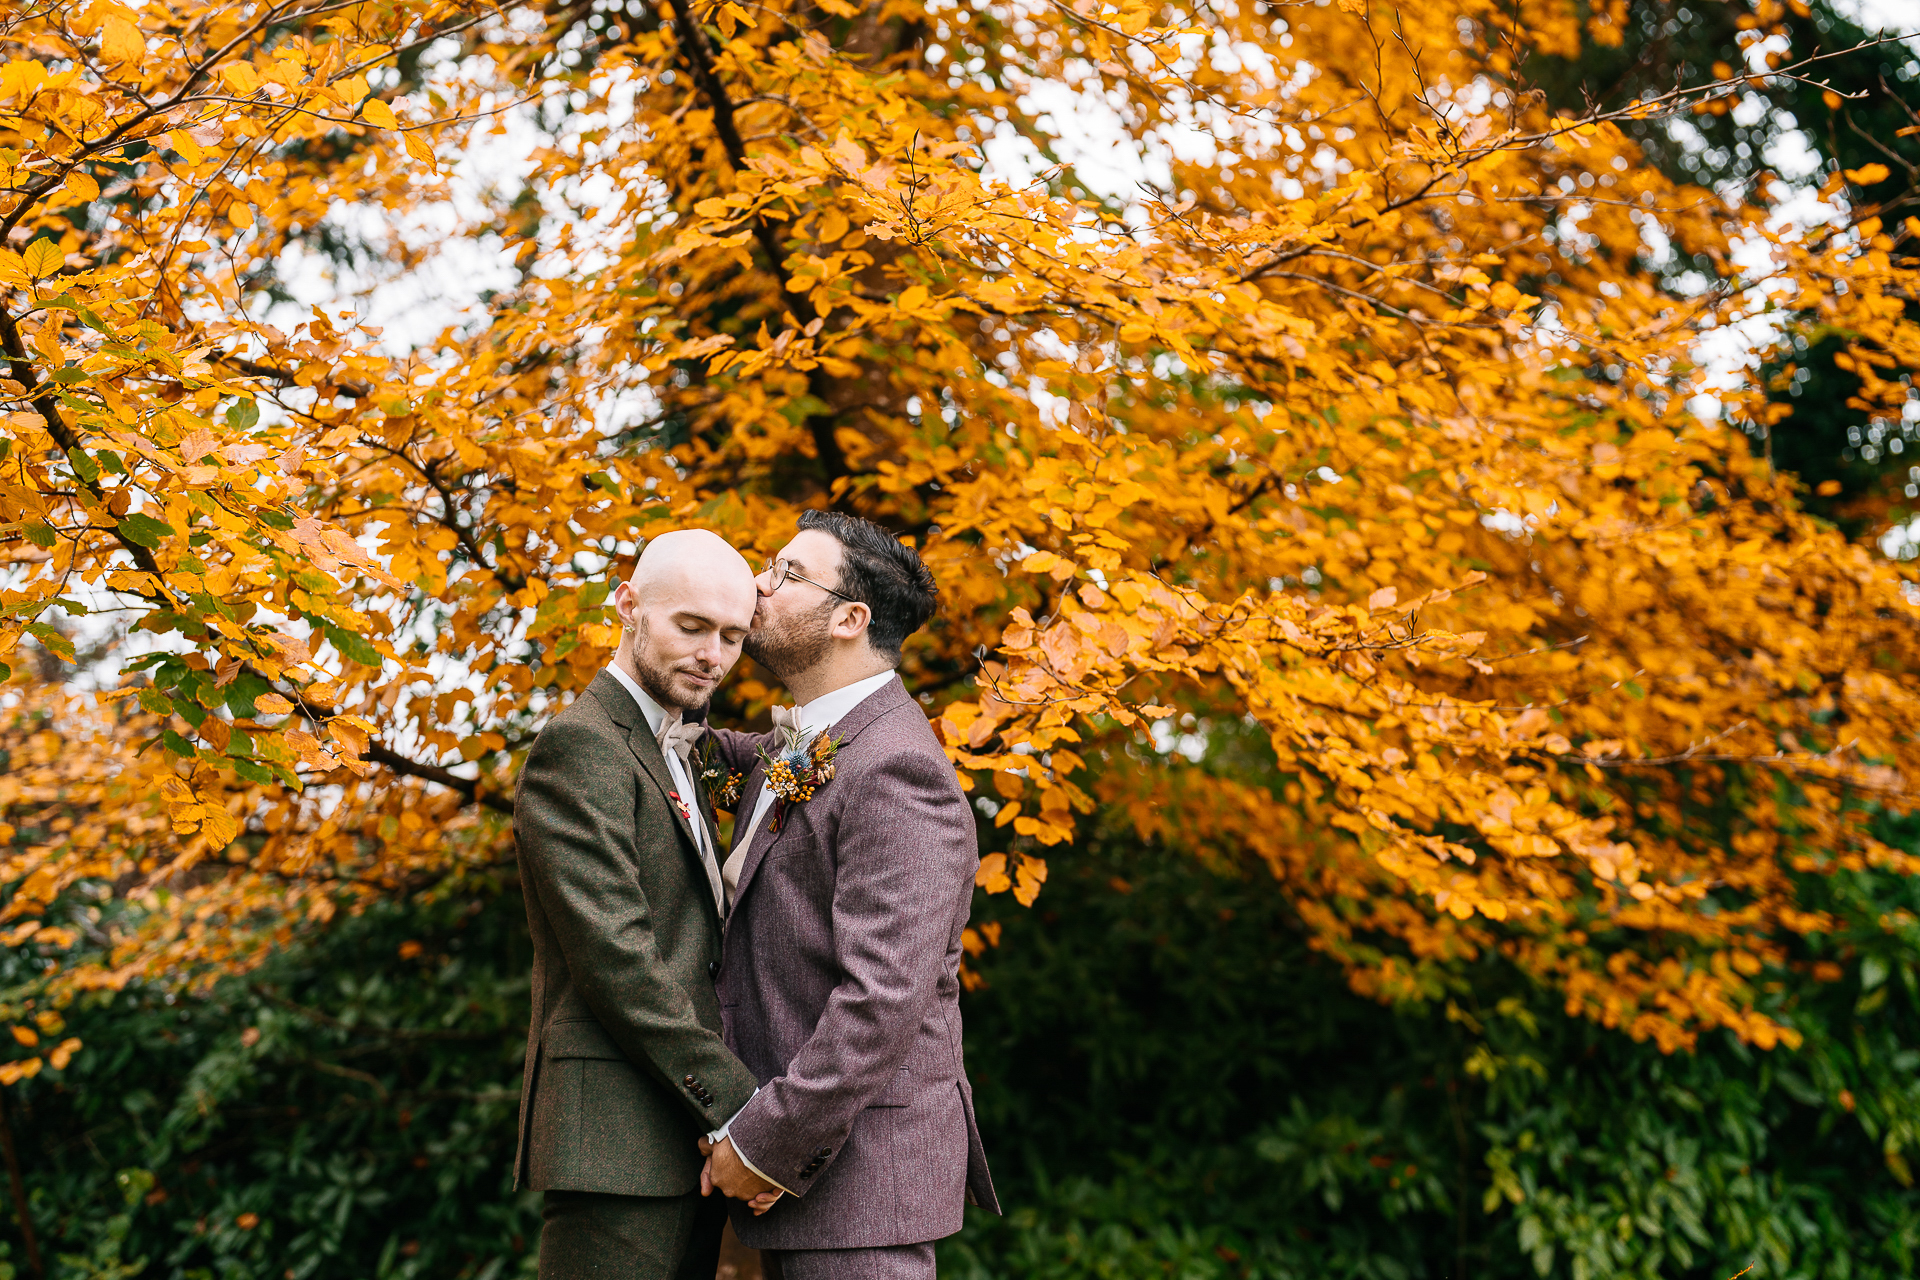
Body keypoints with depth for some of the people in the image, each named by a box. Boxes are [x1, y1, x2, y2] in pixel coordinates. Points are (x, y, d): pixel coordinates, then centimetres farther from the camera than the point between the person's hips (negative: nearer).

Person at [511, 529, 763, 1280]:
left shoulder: (674, 754, 22)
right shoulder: (578, 747, -9)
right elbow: (613, 957, -17)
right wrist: (738, 1105, -18)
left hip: (686, 1143, 9)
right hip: (618, 1140, -9)